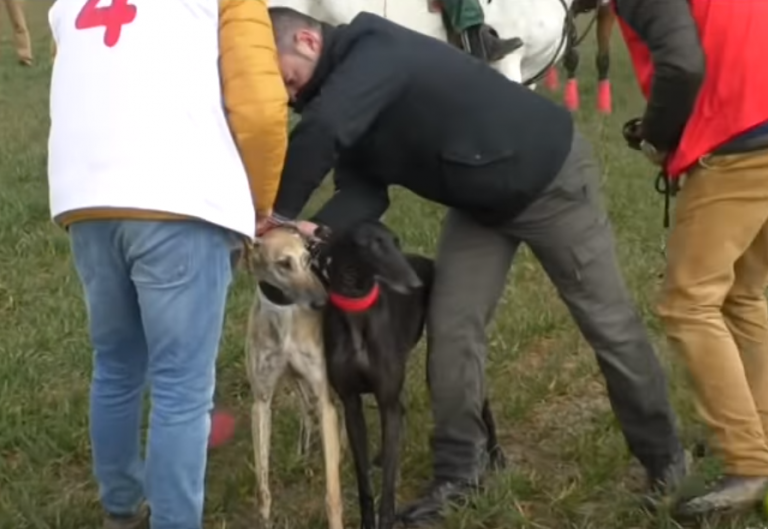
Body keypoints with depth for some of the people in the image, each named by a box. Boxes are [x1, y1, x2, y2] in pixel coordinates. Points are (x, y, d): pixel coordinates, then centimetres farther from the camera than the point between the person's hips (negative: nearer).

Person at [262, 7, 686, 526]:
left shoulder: (375, 49, -29)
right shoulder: (344, 86, -1)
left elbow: (320, 132, -44)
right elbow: (365, 190, -9)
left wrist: (280, 213, -33)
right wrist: (317, 229, -28)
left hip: (551, 178, -8)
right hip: (480, 203, 8)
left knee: (609, 321, 4)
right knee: (451, 327, -1)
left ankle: (664, 454, 21)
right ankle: (458, 469, 12)